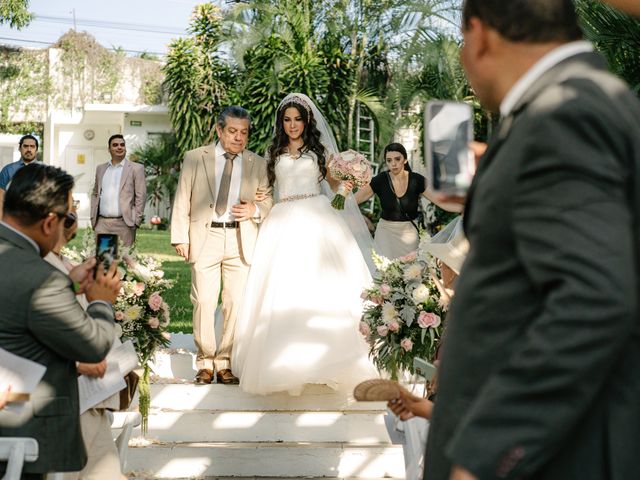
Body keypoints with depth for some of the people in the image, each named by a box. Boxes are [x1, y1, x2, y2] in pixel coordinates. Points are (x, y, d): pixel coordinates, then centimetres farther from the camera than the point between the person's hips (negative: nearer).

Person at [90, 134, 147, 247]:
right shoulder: (101, 169, 17)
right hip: (102, 223, 4)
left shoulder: (136, 168, 4)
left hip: (124, 224, -3)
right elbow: (95, 194, 20)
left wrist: (136, 221, -6)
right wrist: (93, 218, 10)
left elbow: (140, 196, 0)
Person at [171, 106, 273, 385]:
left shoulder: (258, 164, 9)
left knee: (236, 304, 2)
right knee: (203, 302, -1)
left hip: (241, 241, 2)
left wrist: (255, 210, -8)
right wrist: (180, 237, -3)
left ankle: (224, 362, 13)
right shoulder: (195, 158, 5)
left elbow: (269, 202, 14)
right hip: (204, 237, -1)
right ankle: (205, 362, 11)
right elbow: (182, 201, 4)